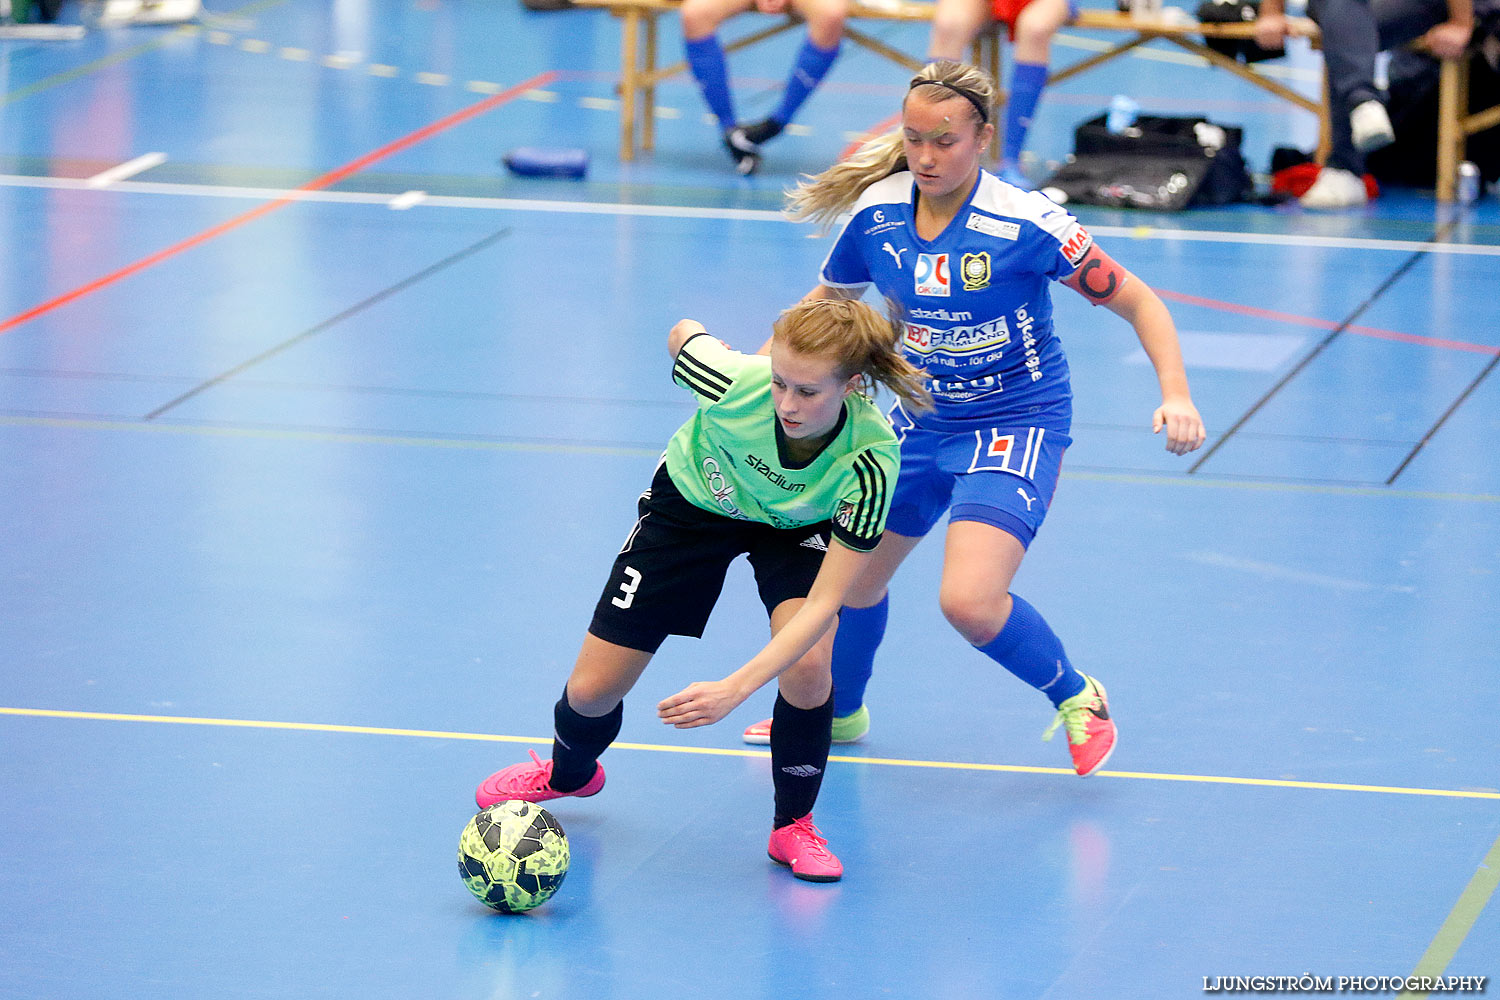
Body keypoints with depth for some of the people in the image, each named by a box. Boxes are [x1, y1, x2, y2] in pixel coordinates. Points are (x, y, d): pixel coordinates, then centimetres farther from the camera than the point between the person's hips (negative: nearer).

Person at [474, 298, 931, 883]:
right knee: (592, 690, 3)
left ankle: (793, 825, -1)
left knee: (808, 664, -28)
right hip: (691, 503, 1)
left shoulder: (869, 460, -40)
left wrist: (734, 690, -48)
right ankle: (568, 773, 41)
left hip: (795, 527, -1)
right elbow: (684, 334, -13)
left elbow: (823, 604, -38)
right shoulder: (736, 380, -40)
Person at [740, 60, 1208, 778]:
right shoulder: (875, 214, -8)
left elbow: (1136, 301, -15)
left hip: (1017, 424, -6)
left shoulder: (1025, 224, -23)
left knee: (970, 601, -24)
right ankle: (836, 711, 46)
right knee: (853, 574, 15)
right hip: (922, 419, 6)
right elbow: (828, 297, 13)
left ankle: (1075, 698, 5)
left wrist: (1175, 393, -28)